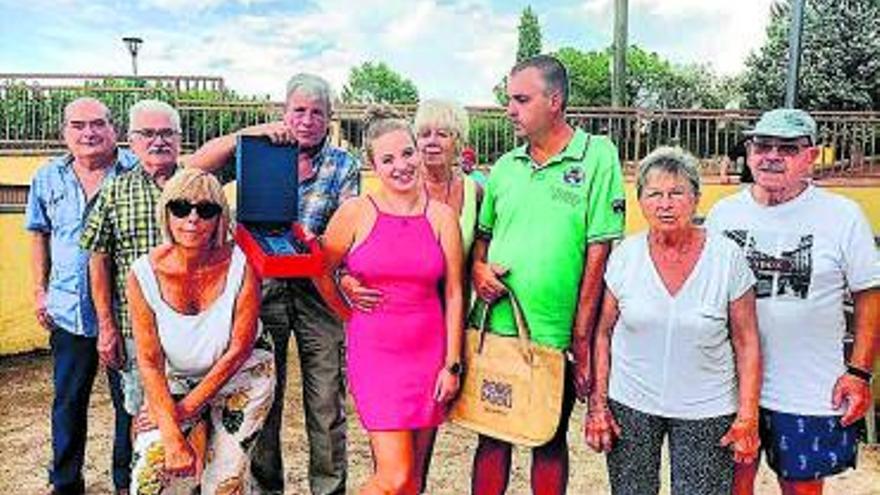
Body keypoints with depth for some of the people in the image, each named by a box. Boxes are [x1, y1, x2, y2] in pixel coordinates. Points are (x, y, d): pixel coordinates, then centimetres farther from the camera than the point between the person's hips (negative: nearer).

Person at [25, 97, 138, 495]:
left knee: (130, 398, 8)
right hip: (68, 310, 3)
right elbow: (39, 234, 18)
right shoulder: (48, 177, 6)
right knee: (67, 401, 14)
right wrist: (40, 290, 12)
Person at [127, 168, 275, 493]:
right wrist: (174, 439, -21)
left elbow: (238, 350, -15)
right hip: (176, 381, 1)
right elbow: (149, 362, -15)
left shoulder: (241, 264, -21)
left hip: (241, 375, -1)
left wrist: (188, 407, -13)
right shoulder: (143, 274, -17)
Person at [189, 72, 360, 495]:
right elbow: (197, 166, -7)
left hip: (318, 290, 0)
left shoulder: (344, 165, 5)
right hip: (262, 286, 1)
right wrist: (249, 133, -16)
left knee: (327, 400, 5)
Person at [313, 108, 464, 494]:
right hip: (374, 351, -2)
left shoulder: (442, 216, 2)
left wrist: (452, 364, 1)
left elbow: (453, 293, 3)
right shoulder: (355, 212, -4)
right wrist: (351, 316, 10)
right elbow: (321, 272, 7)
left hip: (428, 353, 3)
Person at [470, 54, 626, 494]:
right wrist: (478, 268, -3)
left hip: (555, 334, -4)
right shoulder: (504, 167, 8)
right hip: (496, 327, 4)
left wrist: (582, 338, -10)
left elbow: (599, 250, -9)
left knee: (550, 442, 14)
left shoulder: (597, 156, -6)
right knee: (492, 435, 14)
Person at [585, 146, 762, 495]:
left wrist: (748, 417, -5)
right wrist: (597, 405, -2)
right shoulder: (624, 255, -5)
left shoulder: (727, 257, -8)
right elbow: (602, 334, 1)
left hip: (706, 410, -1)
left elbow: (746, 344, -3)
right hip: (630, 404, 1)